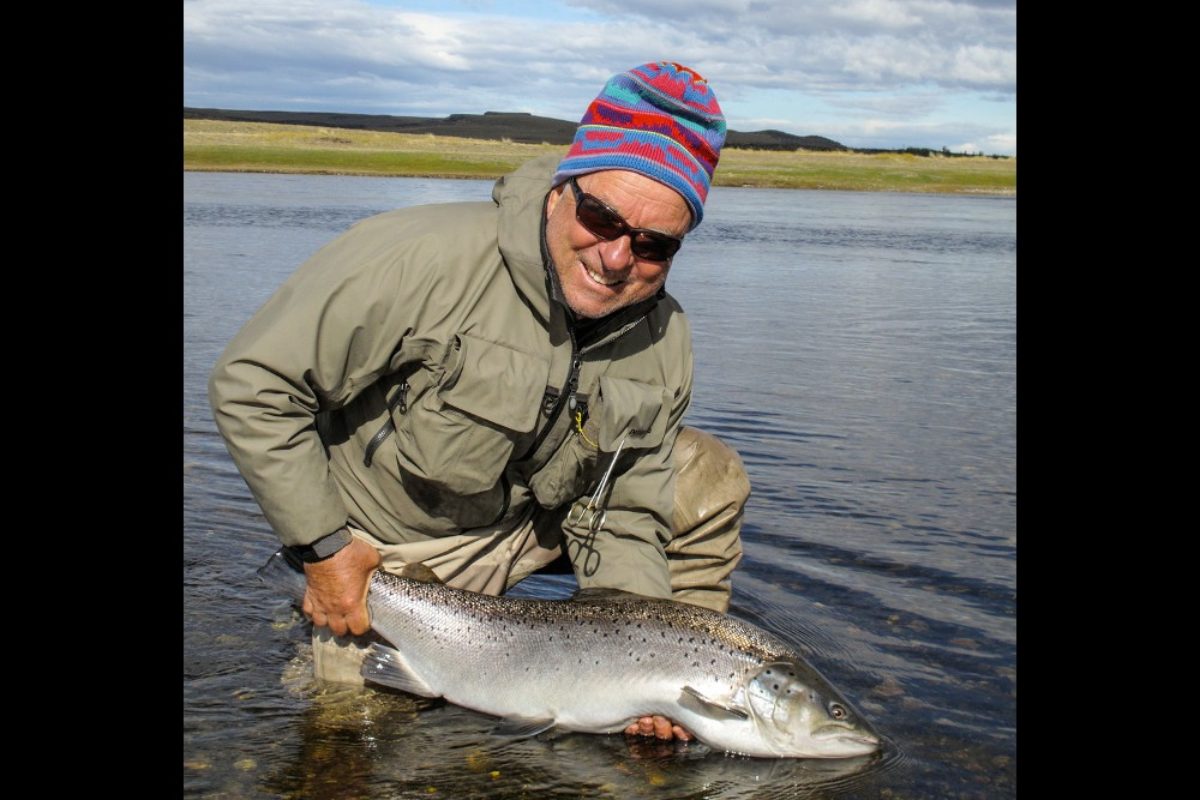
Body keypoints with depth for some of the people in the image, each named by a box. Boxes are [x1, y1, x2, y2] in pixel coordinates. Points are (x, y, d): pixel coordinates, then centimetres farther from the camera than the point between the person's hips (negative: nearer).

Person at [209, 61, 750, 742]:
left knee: (712, 478, -6)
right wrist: (324, 545, -20)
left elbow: (622, 518, -8)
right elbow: (253, 387, -24)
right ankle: (329, 645, 23)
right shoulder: (424, 260, -31)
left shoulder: (664, 345, -13)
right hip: (384, 553, -4)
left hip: (532, 523, 4)